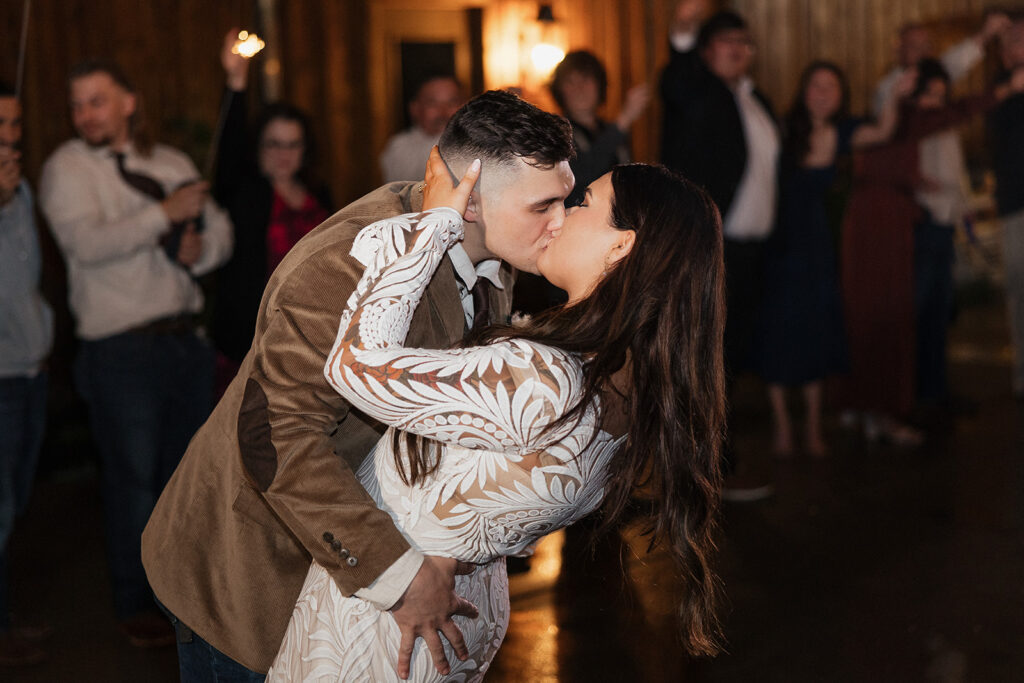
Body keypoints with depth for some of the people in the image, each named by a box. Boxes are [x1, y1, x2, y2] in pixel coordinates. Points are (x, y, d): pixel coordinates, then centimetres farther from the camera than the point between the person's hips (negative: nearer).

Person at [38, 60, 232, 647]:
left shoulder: (173, 163, 13)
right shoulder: (67, 168, -3)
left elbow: (221, 231, 13)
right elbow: (88, 243, -19)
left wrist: (201, 248, -9)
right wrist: (163, 214, -19)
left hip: (186, 337, 5)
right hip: (121, 349, -5)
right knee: (133, 477, 1)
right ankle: (136, 605, 16)